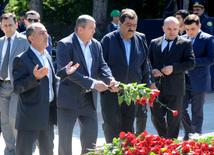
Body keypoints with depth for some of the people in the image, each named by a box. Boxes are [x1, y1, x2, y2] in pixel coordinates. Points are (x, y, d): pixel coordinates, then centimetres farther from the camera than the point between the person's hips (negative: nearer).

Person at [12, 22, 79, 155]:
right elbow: (17, 88, -19)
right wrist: (35, 77, -32)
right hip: (30, 117, -8)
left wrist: (65, 72, 7)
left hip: (48, 114, 8)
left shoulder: (47, 56, 11)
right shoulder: (22, 60, -14)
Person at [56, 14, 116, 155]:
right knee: (65, 137, 2)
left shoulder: (96, 45, 9)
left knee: (91, 134, 10)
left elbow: (102, 66, 5)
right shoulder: (65, 45, -13)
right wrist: (93, 83, -26)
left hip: (89, 99, 6)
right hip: (69, 99, -6)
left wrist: (110, 80, -18)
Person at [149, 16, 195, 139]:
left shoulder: (185, 44, 2)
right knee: (156, 117, 4)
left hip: (175, 88, -3)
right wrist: (152, 70, -6)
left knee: (173, 120, 3)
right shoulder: (154, 43, 12)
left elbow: (191, 63, -7)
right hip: (157, 87, 3)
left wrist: (173, 68, -17)